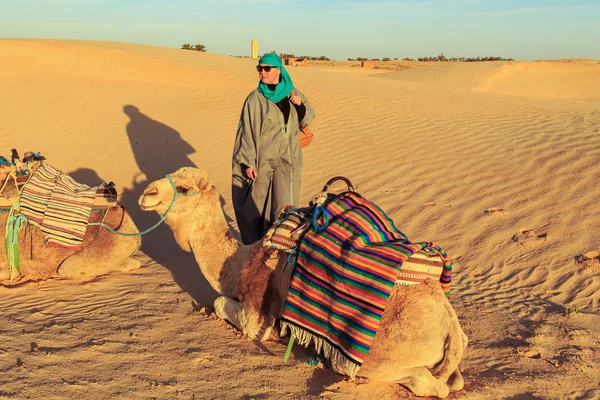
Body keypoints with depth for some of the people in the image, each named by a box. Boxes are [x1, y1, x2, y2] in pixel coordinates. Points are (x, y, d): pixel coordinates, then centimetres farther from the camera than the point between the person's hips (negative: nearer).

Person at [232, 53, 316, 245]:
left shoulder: (292, 93, 5)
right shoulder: (255, 98, -6)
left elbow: (307, 119, 15)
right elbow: (247, 131, -5)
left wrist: (300, 105, -6)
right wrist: (248, 162, -9)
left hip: (287, 159, 3)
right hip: (263, 159, -2)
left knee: (284, 204, -1)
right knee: (258, 204, 6)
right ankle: (257, 245, 23)